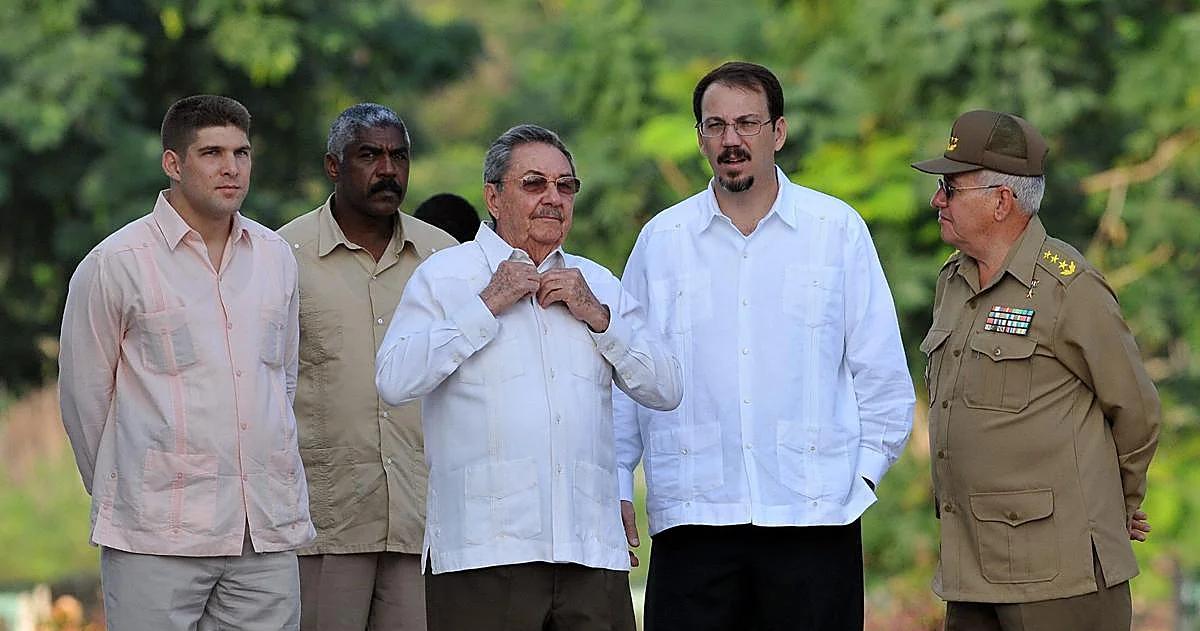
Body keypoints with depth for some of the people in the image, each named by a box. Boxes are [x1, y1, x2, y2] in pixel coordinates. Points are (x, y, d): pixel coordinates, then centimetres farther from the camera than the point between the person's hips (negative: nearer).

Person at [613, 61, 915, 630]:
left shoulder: (837, 230, 7)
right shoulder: (661, 240, 9)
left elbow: (882, 374, 9)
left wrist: (863, 471, 0)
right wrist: (615, 487, 8)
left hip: (813, 513, -1)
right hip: (692, 514, 1)